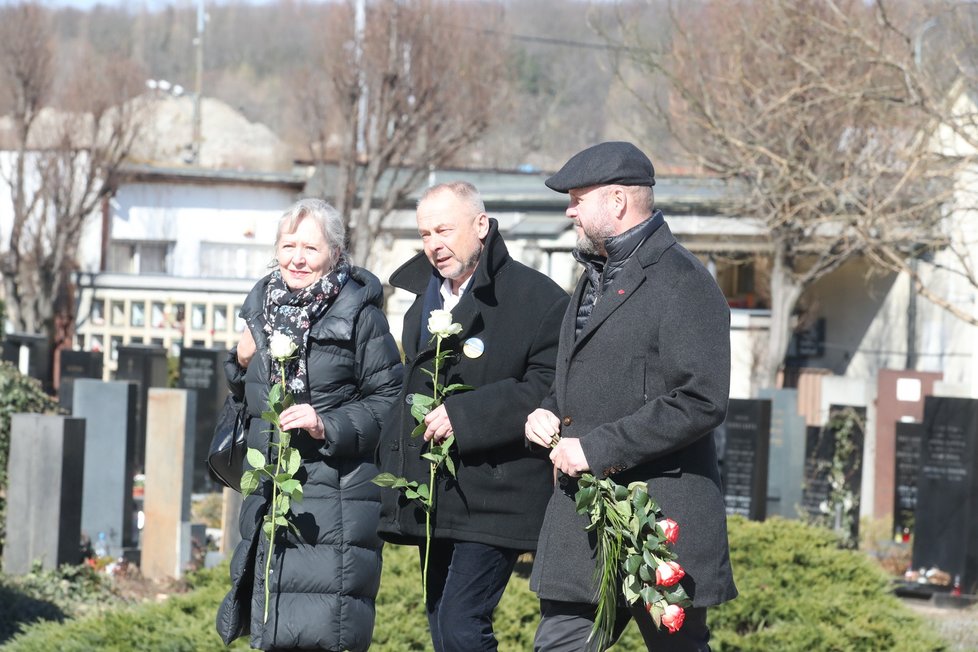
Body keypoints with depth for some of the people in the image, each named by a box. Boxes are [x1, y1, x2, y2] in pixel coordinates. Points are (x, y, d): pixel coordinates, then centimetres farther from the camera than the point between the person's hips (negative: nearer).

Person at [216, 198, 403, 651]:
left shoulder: (359, 315, -6)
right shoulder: (262, 306, 11)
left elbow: (389, 401, -6)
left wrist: (329, 426, -18)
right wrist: (242, 362, 4)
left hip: (335, 497, -6)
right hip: (270, 490, 6)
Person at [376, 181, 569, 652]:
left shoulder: (537, 297, -9)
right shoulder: (426, 298, 17)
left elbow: (547, 390, -18)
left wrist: (462, 416, -21)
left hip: (492, 501, -8)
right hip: (435, 500, 8)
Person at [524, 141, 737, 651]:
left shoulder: (683, 283, -11)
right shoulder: (595, 276, 20)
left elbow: (701, 401, -20)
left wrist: (596, 448, -20)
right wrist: (547, 414, 8)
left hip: (661, 521, -9)